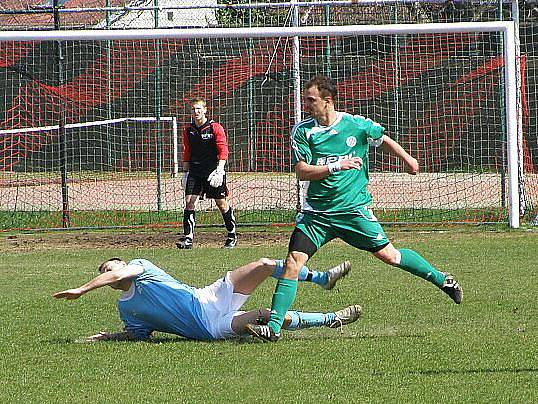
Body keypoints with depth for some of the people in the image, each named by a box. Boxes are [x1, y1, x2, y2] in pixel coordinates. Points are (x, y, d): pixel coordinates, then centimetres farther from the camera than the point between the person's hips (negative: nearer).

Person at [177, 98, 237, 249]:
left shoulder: (215, 127, -5)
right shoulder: (188, 130, 9)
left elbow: (223, 150, -10)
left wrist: (219, 170, -20)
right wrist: (185, 172, 13)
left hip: (213, 170, -4)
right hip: (195, 171, 4)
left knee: (221, 203, 3)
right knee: (189, 201, -9)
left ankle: (232, 235, 20)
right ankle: (188, 238, -9)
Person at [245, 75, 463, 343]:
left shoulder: (357, 125, -5)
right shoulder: (302, 131, -3)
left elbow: (384, 140, 15)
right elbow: (301, 171, -11)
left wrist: (407, 159, 23)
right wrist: (336, 166, -22)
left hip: (353, 208, -1)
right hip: (316, 212, 1)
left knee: (388, 255, 0)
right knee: (293, 261, -12)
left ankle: (442, 280, 22)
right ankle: (274, 326, -11)